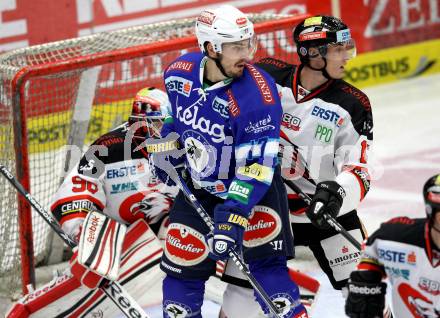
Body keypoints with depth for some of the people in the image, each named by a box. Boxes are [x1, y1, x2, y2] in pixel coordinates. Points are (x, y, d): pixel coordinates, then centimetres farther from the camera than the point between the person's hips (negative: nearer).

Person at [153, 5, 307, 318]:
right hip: (198, 186, 4)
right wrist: (168, 152, 16)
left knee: (267, 265, -12)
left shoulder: (258, 95, -28)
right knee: (183, 268, 7)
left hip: (253, 187, -4)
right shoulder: (179, 73, -13)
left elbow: (255, 166, -28)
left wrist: (232, 218, -32)